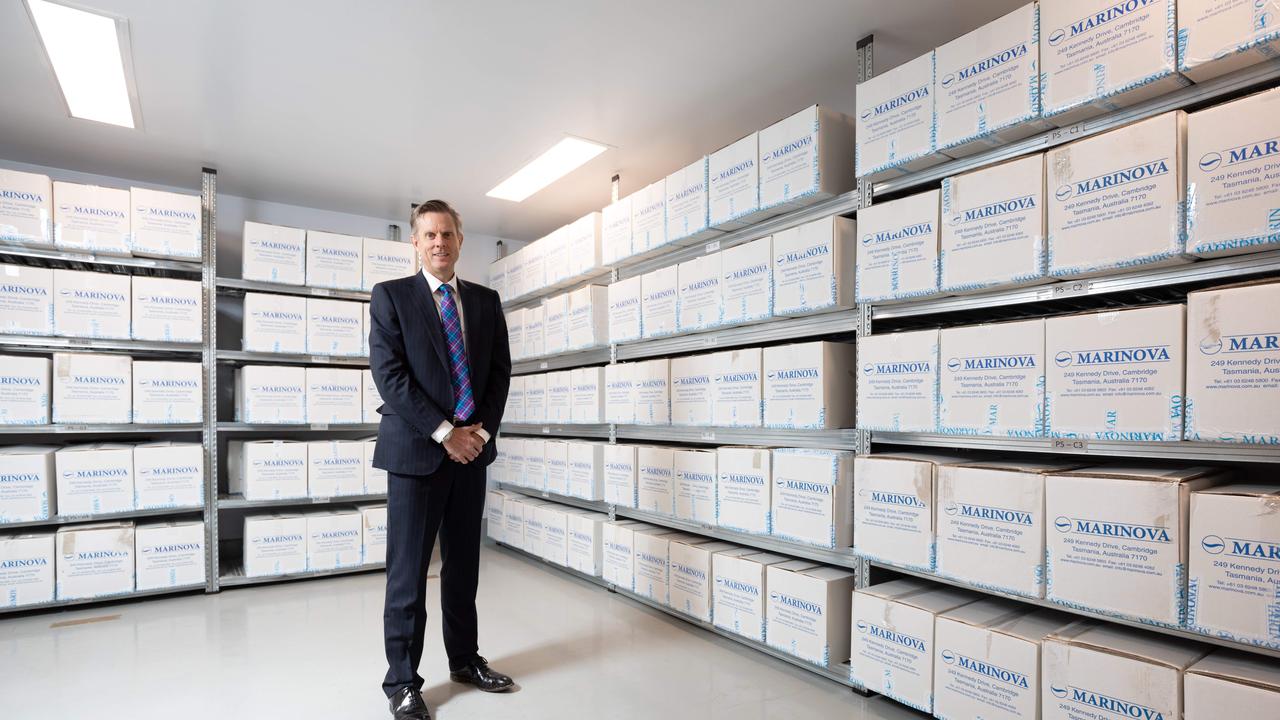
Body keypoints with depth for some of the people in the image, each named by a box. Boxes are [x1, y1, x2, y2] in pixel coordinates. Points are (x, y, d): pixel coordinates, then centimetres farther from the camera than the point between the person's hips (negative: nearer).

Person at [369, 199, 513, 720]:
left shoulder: (486, 301, 11)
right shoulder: (391, 295, 0)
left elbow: (500, 370, 8)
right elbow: (388, 372, -10)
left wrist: (480, 430, -6)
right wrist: (444, 432, -14)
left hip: (472, 448, 4)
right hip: (416, 450, -4)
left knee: (464, 565, 14)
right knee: (408, 571, 3)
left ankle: (465, 660, 30)